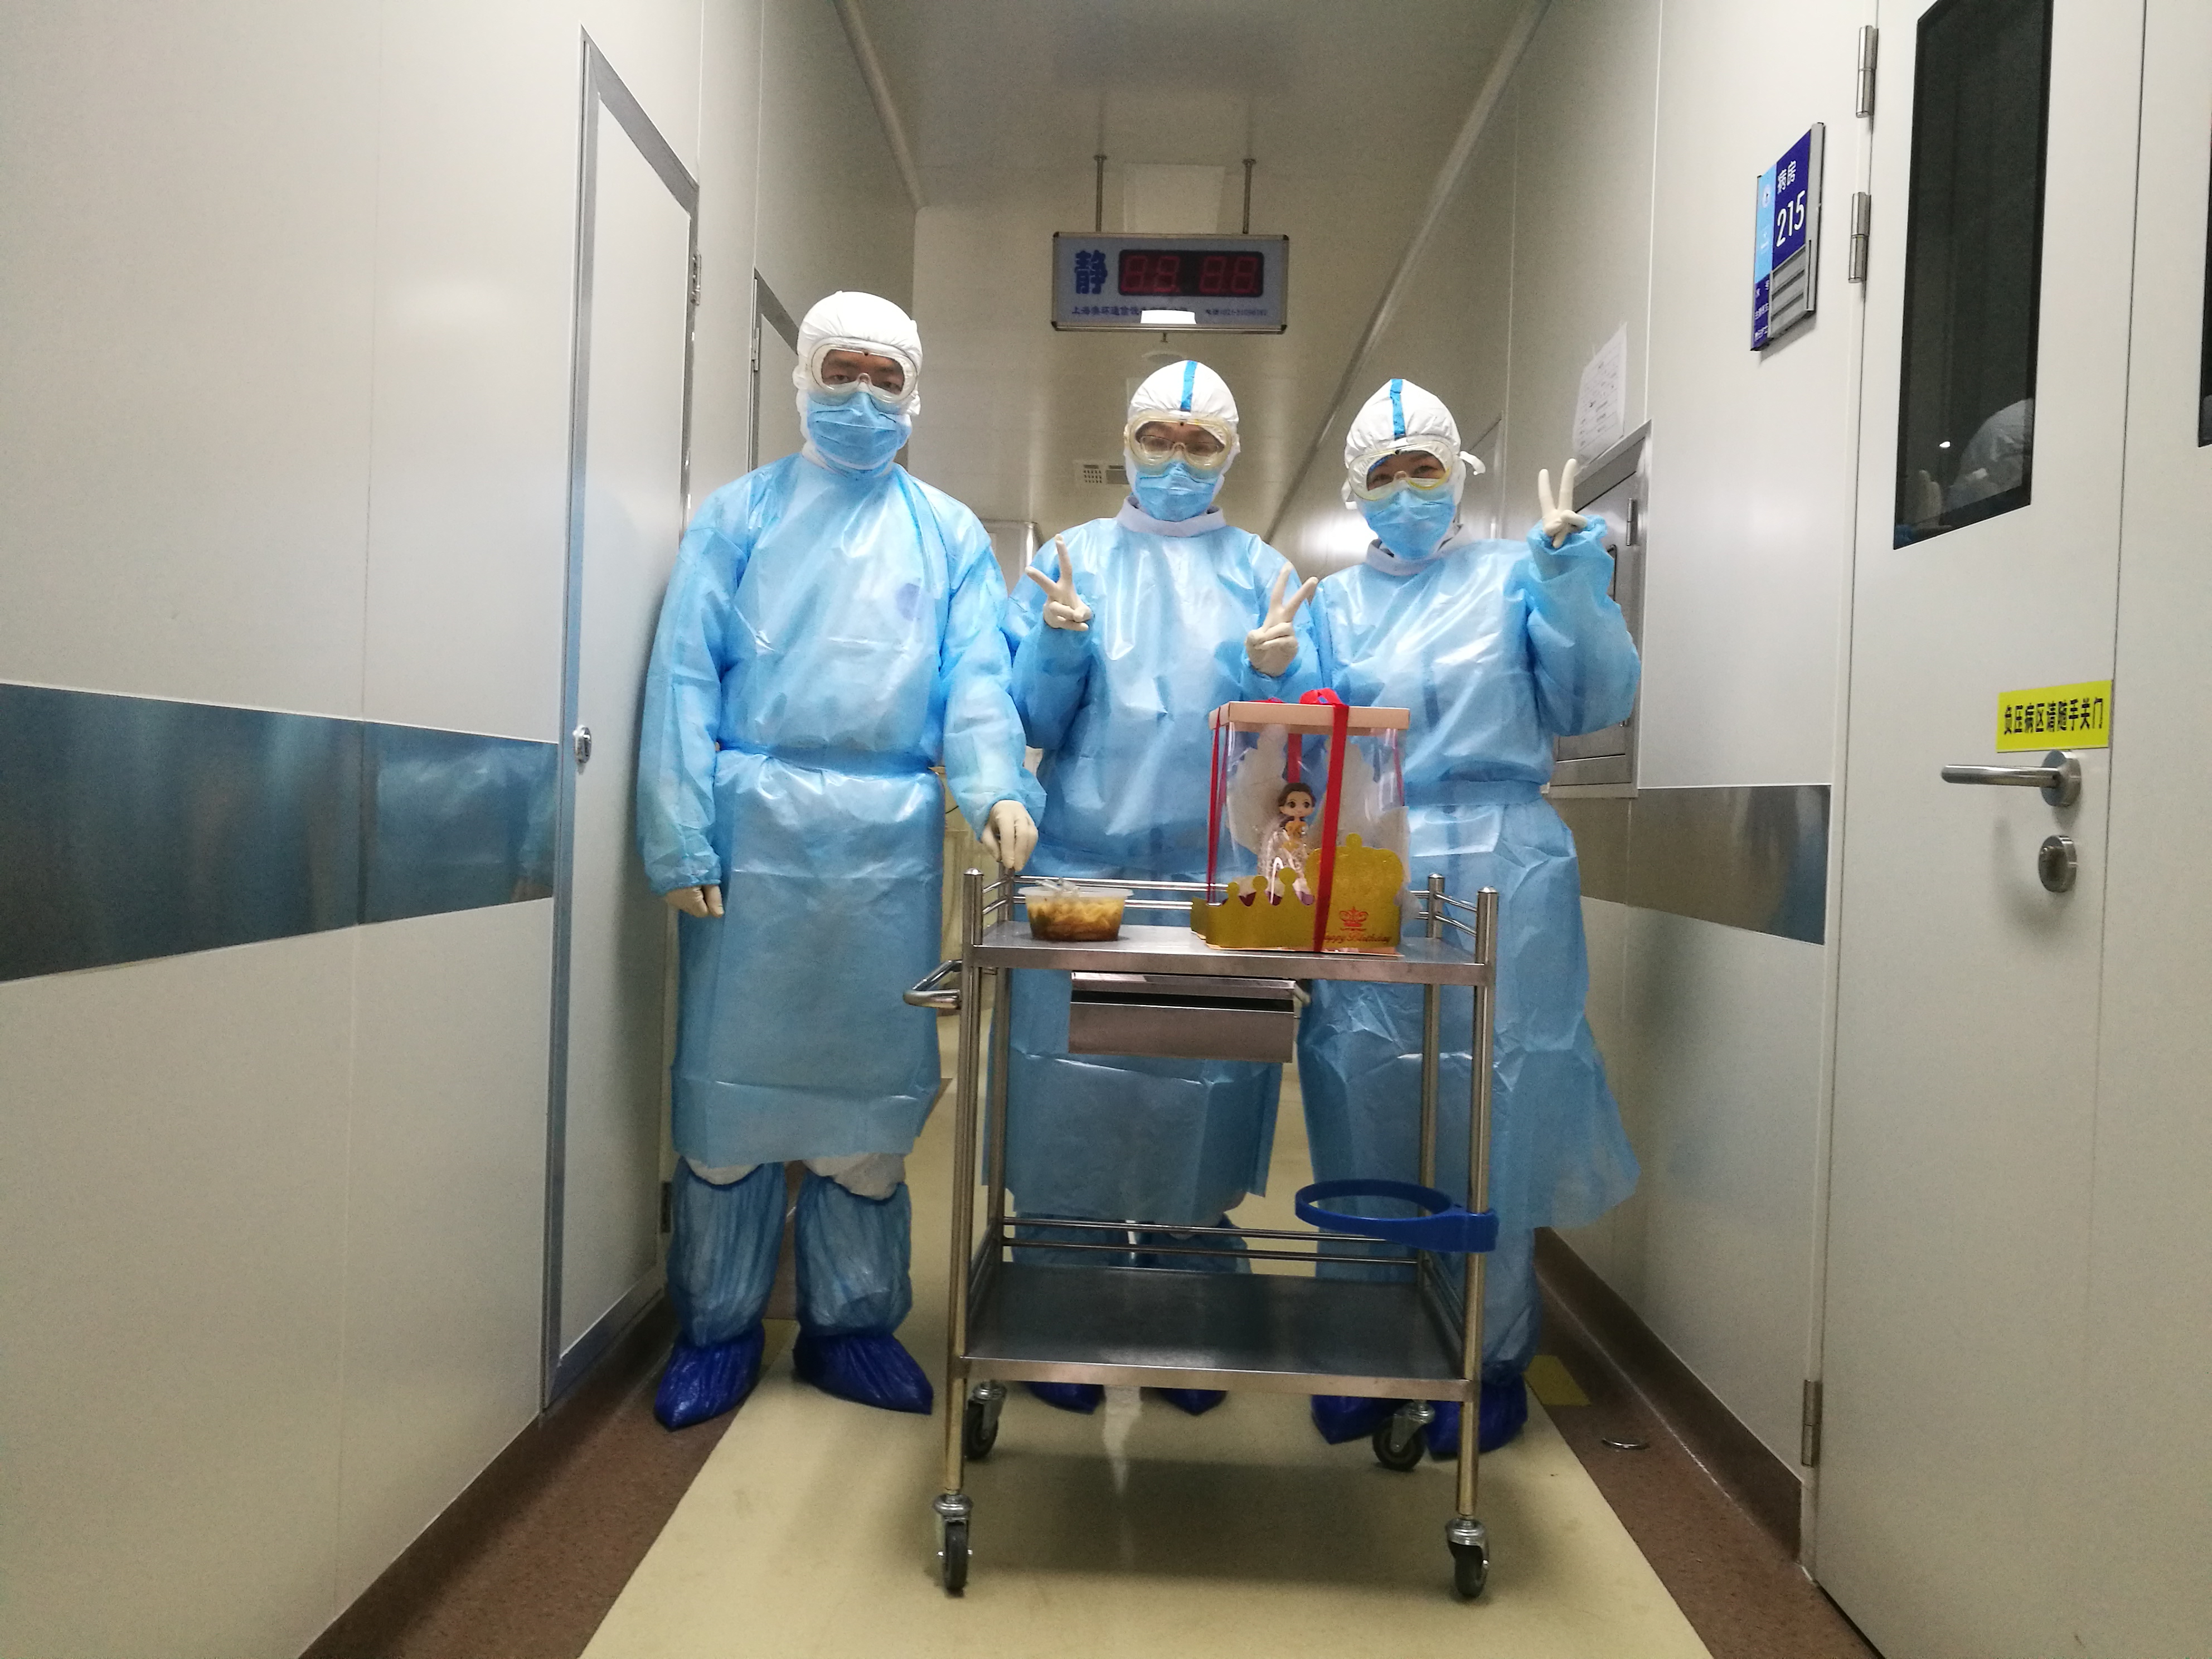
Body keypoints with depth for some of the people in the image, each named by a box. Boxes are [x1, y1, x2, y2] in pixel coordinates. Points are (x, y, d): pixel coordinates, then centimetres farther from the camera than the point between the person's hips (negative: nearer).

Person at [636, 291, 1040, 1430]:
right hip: (754, 823, -1)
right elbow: (684, 676, 1)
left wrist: (999, 788, -18)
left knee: (873, 1084, 6)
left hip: (891, 837, 1)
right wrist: (681, 836, -9)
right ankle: (717, 1325, 19)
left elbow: (977, 678, 1)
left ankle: (850, 1320, 21)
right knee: (731, 1078, 4)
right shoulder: (739, 513, 9)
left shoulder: (949, 534, 13)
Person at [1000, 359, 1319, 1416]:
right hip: (1080, 872, 0)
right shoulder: (1074, 557, 10)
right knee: (1068, 1091, 1)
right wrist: (1059, 646, -13)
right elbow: (1029, 718, 5)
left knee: (1195, 1100, 5)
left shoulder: (1261, 571, 11)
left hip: (1218, 879, 1)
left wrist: (1279, 672, -16)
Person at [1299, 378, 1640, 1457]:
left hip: (1498, 875, -2)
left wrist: (1571, 570, -10)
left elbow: (1594, 703, -2)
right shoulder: (1336, 602, 16)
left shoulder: (1512, 578, 7)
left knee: (1489, 1113, 1)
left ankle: (1490, 1359, 17)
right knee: (1361, 1109, 4)